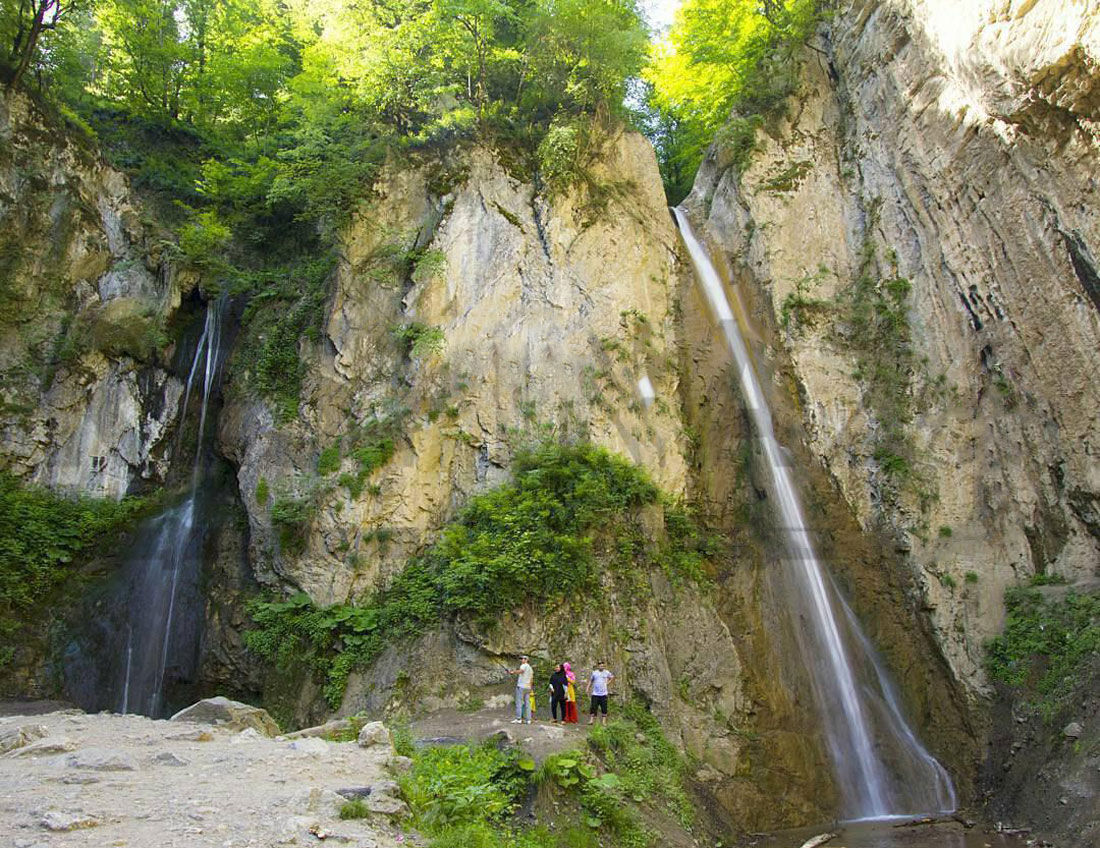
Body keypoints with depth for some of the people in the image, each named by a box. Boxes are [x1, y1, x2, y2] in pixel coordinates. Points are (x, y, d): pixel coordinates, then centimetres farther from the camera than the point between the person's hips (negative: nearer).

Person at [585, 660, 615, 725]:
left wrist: (608, 682, 6)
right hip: (595, 693, 0)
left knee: (604, 708, 1)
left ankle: (604, 721, 9)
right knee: (593, 707, -2)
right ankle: (591, 720, 5)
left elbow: (612, 677, 17)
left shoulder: (606, 672, 2)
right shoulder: (594, 672, 3)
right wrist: (587, 688, 3)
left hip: (604, 693, 0)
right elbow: (590, 680, 12)